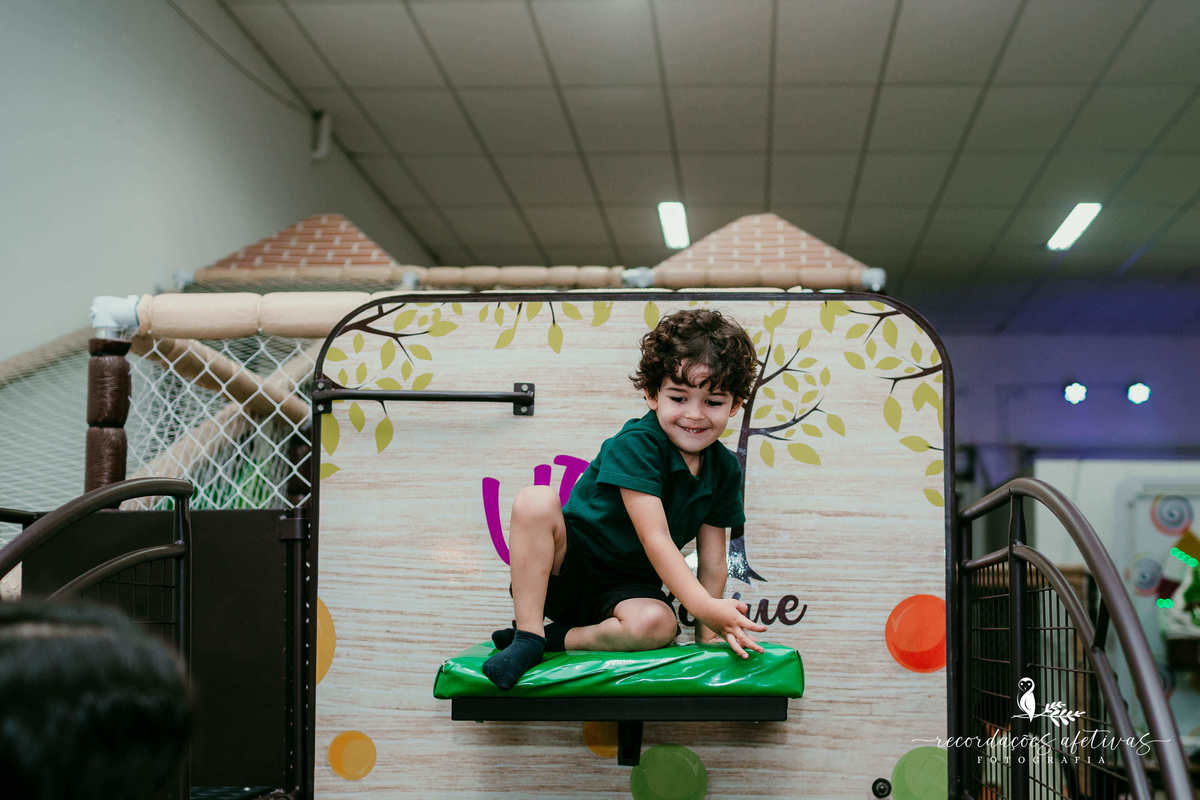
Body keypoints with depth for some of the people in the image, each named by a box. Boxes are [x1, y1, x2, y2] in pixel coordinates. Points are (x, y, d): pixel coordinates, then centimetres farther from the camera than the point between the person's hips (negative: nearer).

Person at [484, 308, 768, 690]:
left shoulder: (725, 469, 0)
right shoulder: (635, 445, -19)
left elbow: (712, 561, 4)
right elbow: (654, 538, -27)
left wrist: (709, 633, -5)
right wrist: (703, 606, -37)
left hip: (627, 587, 3)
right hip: (567, 568, -3)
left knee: (657, 623, -34)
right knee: (536, 500, -33)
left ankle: (558, 638, -16)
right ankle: (527, 634, -28)